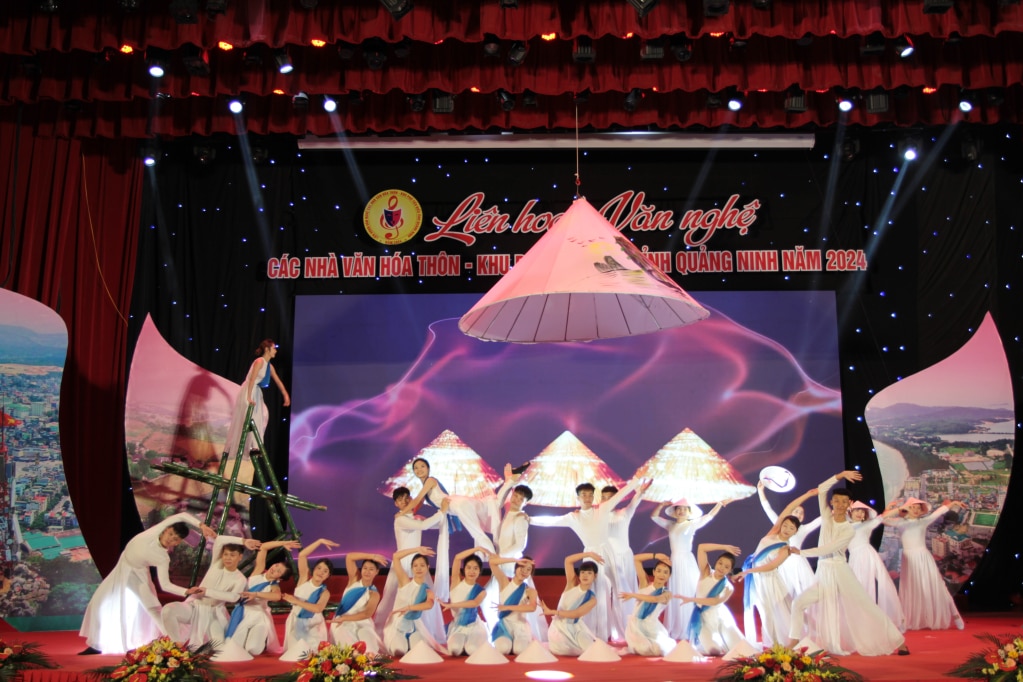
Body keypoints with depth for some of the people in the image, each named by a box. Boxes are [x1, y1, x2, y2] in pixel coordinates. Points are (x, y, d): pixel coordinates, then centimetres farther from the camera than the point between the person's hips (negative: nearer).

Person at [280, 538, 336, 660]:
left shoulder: (325, 593, -7)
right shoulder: (304, 579, -4)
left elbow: (318, 608, -27)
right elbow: (302, 555, -14)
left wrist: (297, 601, -29)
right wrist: (320, 541, -17)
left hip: (312, 626, -1)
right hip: (296, 622, 1)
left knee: (306, 654, -9)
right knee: (294, 653, -2)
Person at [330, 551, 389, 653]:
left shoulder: (374, 594, -2)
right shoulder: (355, 579, 2)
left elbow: (367, 614, -17)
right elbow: (349, 557, -8)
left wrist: (344, 618, -23)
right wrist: (372, 556, -9)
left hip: (362, 624, 0)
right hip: (342, 623, 0)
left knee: (369, 647, -24)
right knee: (349, 646, -25)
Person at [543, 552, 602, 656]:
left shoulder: (592, 599, -9)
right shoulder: (572, 583, -8)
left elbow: (576, 614, -21)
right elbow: (568, 560, -17)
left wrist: (552, 612, -27)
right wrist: (589, 554, -19)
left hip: (575, 628, 1)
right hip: (559, 626, -1)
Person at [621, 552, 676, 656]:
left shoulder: (667, 594, 0)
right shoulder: (645, 584, 3)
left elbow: (654, 599, -23)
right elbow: (636, 559, -1)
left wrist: (633, 595, -19)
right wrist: (656, 555, -1)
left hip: (651, 627, 1)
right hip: (635, 624, -1)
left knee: (665, 650, -9)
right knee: (643, 649, -20)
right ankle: (631, 648, 16)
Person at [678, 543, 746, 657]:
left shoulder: (728, 587, -7)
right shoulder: (706, 573, -6)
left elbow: (715, 601, -24)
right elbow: (701, 547, -15)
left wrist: (691, 599, -31)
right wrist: (724, 547, -12)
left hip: (719, 618, 2)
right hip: (702, 618, -2)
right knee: (711, 651, -13)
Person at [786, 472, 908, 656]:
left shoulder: (849, 530, -9)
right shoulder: (826, 518, 3)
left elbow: (827, 549, -18)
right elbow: (821, 490, -7)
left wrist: (800, 552, -17)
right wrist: (840, 476, -13)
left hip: (840, 573, -4)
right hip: (822, 574, 4)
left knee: (865, 608, 3)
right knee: (799, 603, -5)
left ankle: (899, 642, 17)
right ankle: (790, 647, 1)